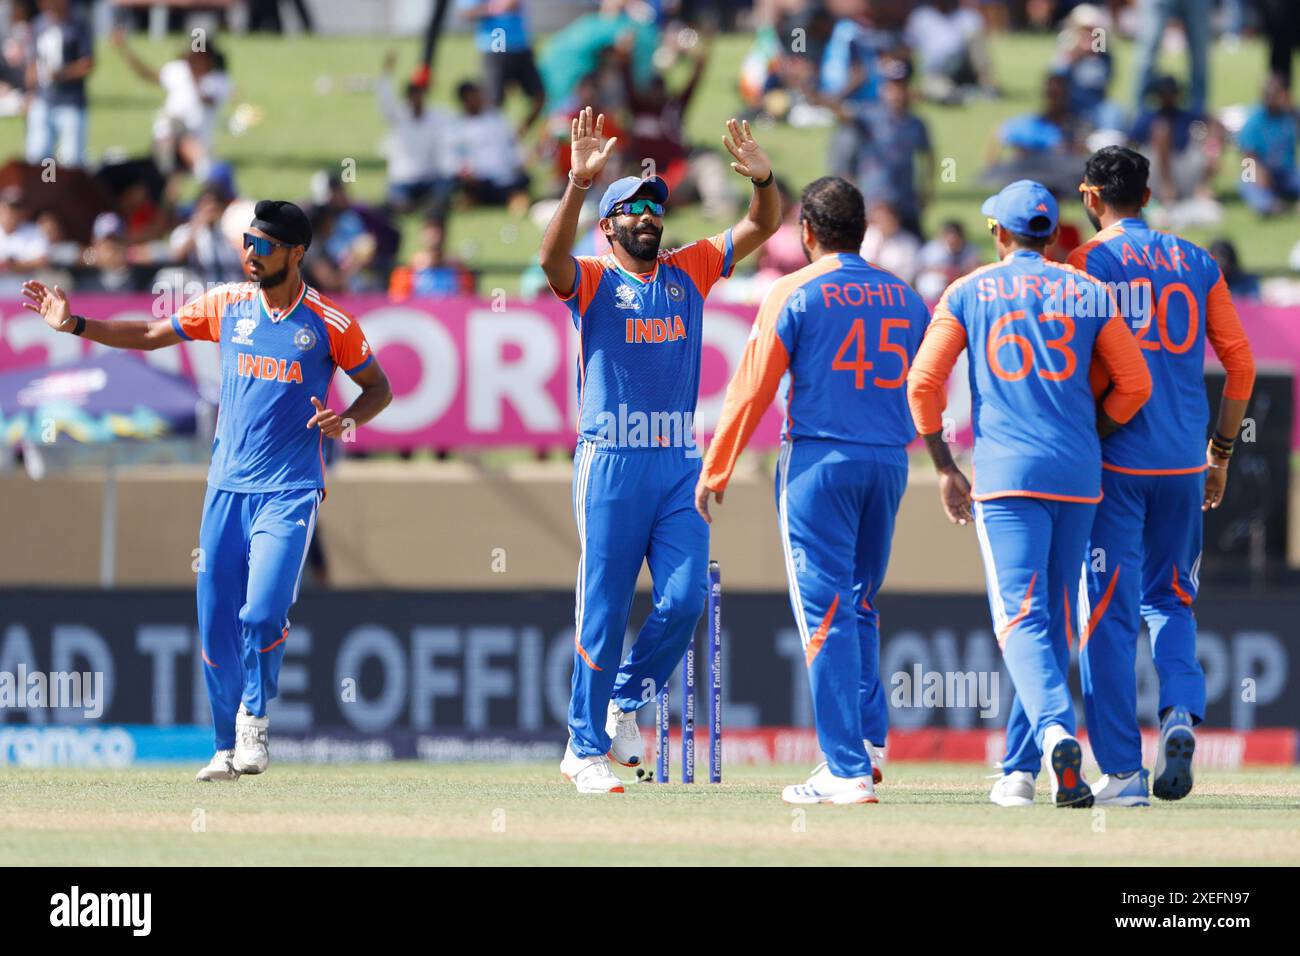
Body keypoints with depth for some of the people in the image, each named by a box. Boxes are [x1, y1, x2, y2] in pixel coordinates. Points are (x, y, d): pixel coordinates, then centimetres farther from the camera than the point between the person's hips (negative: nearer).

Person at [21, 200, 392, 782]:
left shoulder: (330, 325, -4)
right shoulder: (226, 305, 5)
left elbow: (378, 388, 7)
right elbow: (150, 335, 15)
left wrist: (346, 419, -13)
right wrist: (75, 325, 7)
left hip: (289, 491, -4)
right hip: (227, 487, 4)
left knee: (263, 611, -20)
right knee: (216, 623, 3)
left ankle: (254, 718, 5)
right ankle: (228, 748, 17)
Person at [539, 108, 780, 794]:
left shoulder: (689, 270, 14)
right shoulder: (592, 279, 0)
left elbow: (762, 227, 10)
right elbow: (552, 257, -22)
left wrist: (762, 178, -11)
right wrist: (578, 184, -35)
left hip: (680, 463, 4)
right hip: (610, 462, -4)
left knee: (684, 599, -5)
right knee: (604, 607, -2)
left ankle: (625, 705, 17)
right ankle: (586, 747, 3)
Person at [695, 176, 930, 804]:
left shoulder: (796, 293, -4)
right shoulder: (905, 298, 10)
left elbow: (752, 389, -5)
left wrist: (715, 470, 3)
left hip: (818, 462, -5)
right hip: (890, 463, 5)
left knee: (824, 612, -4)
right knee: (860, 606, 19)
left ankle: (847, 771, -7)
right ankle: (869, 740, 10)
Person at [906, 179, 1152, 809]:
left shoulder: (969, 292, 7)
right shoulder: (1089, 293, 11)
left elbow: (924, 382, 1)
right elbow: (1134, 383, 8)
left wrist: (945, 468, 9)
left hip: (1006, 474, -3)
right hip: (1078, 475, 3)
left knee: (1022, 617, -11)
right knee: (1055, 619, 12)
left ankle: (1056, 731, -37)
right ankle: (1020, 771, 16)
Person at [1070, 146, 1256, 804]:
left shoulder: (1089, 262, -2)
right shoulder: (1198, 263, 10)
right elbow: (1240, 363, 9)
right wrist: (1221, 454, 17)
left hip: (1113, 458, -4)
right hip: (1184, 464, 4)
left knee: (1107, 613, 1)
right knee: (1168, 599, 19)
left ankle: (1122, 772, -2)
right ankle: (1181, 713, -8)